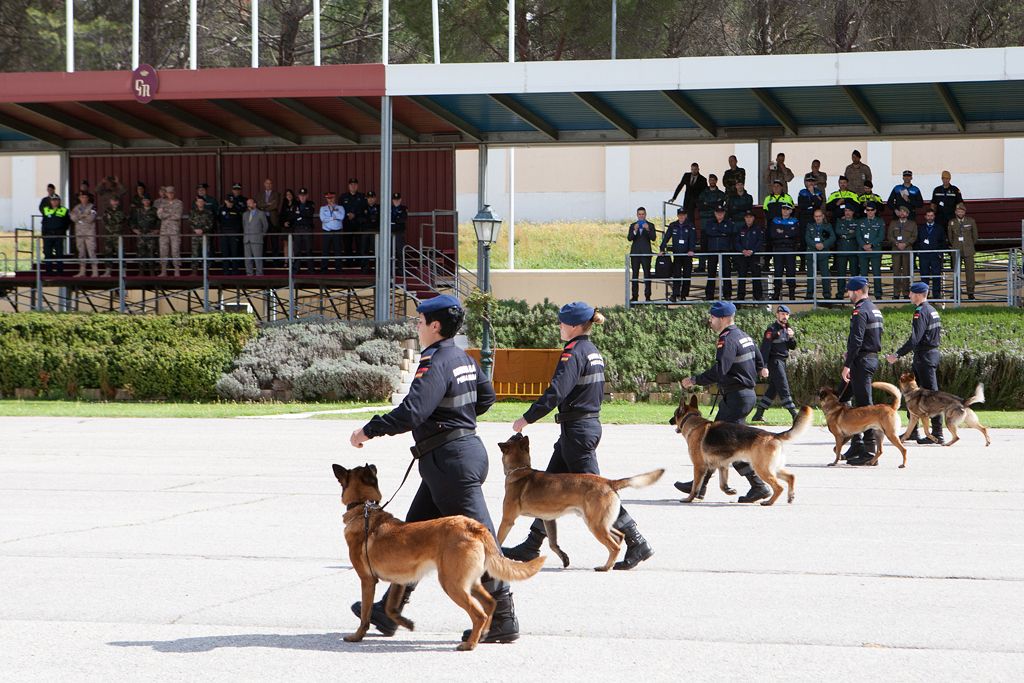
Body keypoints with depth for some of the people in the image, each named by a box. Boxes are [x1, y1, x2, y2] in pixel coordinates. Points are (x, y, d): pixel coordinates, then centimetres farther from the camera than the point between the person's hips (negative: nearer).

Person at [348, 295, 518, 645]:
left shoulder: (435, 363, -18)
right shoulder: (463, 358, 11)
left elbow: (411, 412, -28)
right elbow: (486, 396, 25)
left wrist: (369, 430, -18)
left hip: (450, 460, -10)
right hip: (466, 448, 10)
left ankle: (503, 620, -1)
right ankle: (388, 612, 22)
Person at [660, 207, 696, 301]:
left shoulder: (690, 226, 0)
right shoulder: (673, 226, 5)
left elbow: (693, 239, -9)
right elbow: (666, 238, 3)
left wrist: (691, 250, -23)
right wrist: (662, 249, -7)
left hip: (687, 254, 0)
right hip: (677, 254, 0)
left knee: (686, 275, 4)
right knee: (676, 275, -8)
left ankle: (684, 295, 11)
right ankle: (675, 295, -12)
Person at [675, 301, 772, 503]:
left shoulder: (728, 340, -18)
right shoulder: (743, 336, 13)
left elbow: (719, 370, -28)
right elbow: (758, 357, 27)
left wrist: (695, 380, -20)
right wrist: (761, 368, 47)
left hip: (736, 398, -11)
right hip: (746, 393, 11)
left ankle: (759, 486, -9)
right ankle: (699, 484, 21)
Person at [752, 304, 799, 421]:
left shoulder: (787, 329, 15)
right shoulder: (772, 330, -11)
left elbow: (792, 346, 13)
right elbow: (764, 348, -17)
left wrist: (792, 337, -8)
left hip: (782, 362, 9)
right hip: (774, 362, -9)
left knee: (772, 390, 10)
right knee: (784, 389, -9)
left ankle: (758, 415, 15)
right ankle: (794, 414, -12)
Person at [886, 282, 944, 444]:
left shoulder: (921, 312, -17)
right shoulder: (932, 310, 15)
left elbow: (914, 339, -25)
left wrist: (897, 355, -22)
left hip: (924, 357, -10)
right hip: (933, 353, 10)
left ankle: (937, 434, -6)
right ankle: (912, 431, 21)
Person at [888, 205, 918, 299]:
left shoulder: (912, 224, 13)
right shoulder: (893, 223, 17)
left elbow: (914, 237, 4)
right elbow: (890, 236, 9)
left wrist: (905, 244, -10)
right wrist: (897, 243, -8)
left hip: (907, 249, -1)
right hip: (896, 249, 1)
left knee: (906, 271, -4)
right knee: (896, 271, -5)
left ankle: (906, 293, -2)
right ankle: (896, 293, -3)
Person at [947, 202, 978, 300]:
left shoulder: (971, 221, 4)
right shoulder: (952, 222, 5)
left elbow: (975, 235, 12)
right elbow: (949, 236, 15)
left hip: (968, 250, -1)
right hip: (956, 251, 1)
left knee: (970, 271, -4)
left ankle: (970, 292, -1)